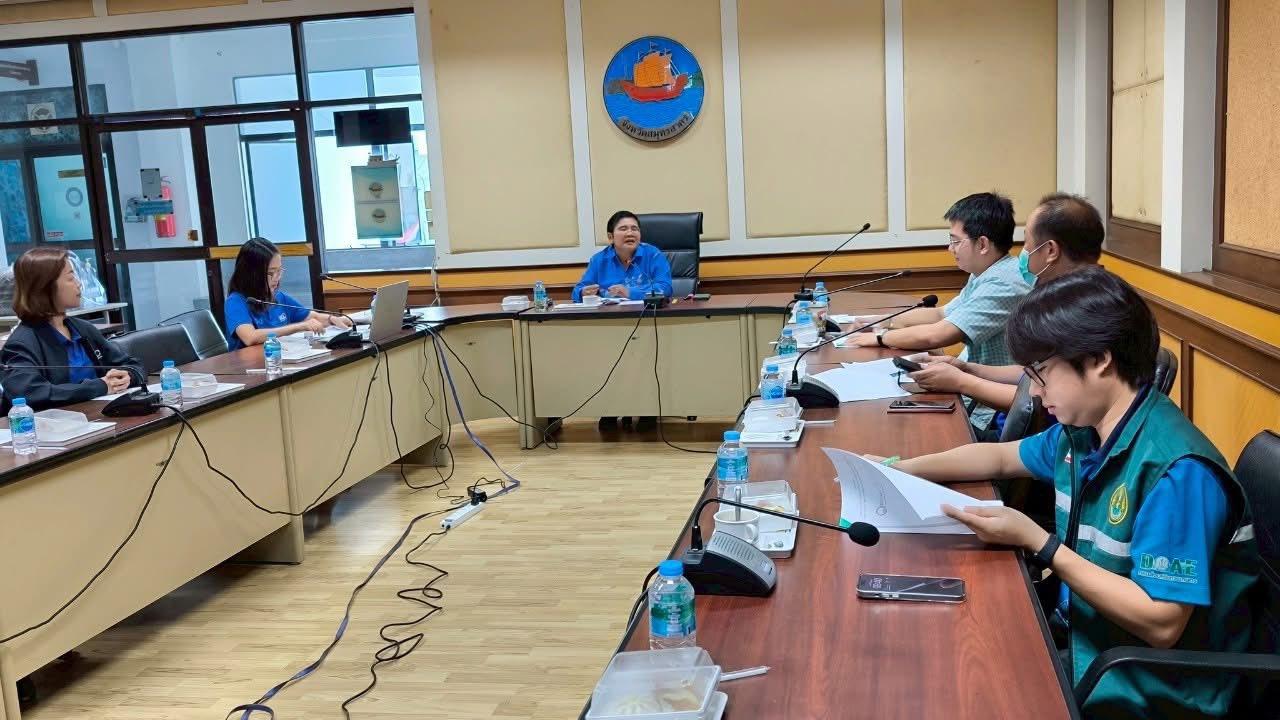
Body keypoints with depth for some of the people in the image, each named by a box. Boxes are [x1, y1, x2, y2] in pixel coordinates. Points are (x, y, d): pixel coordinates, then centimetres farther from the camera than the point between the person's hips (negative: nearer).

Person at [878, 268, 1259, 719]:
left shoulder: (1176, 470, -26)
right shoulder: (1081, 432, 0)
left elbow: (1161, 624, -28)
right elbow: (1002, 456, 19)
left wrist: (1037, 542, -25)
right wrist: (899, 471, 8)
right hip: (1082, 645, 7)